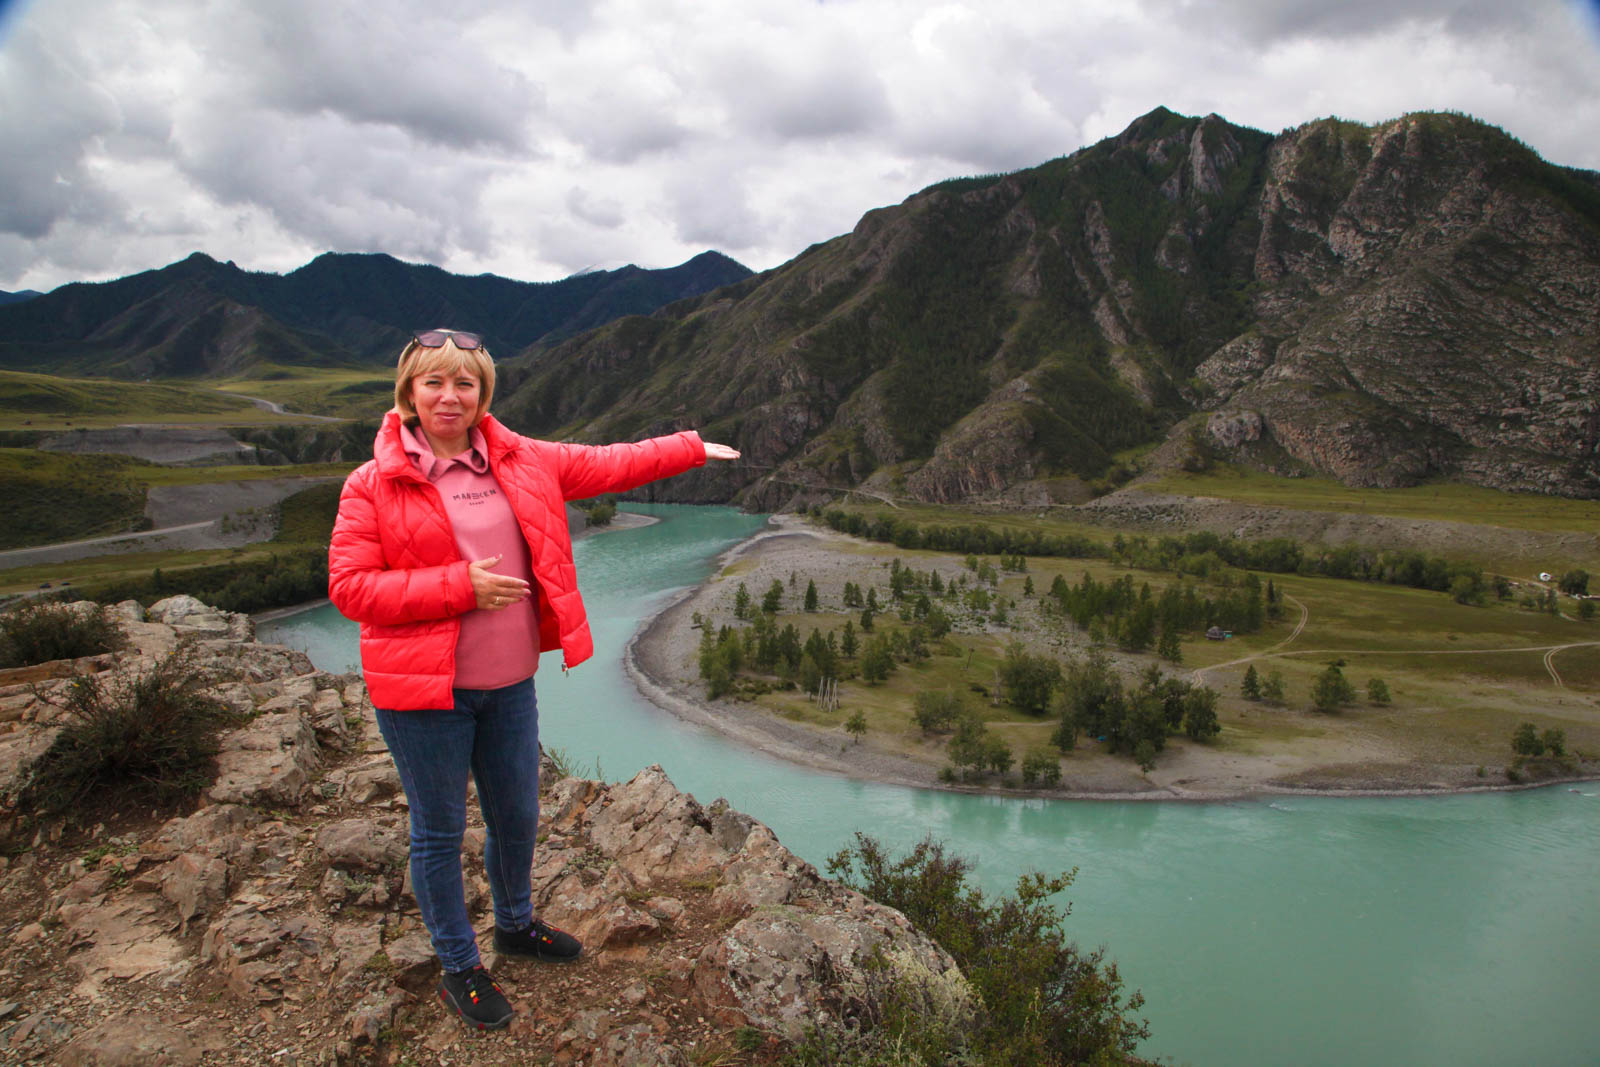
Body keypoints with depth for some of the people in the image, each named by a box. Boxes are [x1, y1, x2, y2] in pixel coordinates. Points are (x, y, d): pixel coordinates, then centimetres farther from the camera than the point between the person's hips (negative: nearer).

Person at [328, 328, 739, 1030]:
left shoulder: (522, 463, 2)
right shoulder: (373, 484, -10)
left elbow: (607, 465, 11)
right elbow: (350, 588, -14)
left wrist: (691, 449, 15)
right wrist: (459, 586, -20)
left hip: (510, 684, 5)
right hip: (423, 690, -4)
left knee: (517, 818, 21)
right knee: (439, 832, 10)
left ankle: (515, 925, 49)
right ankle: (459, 968, 33)